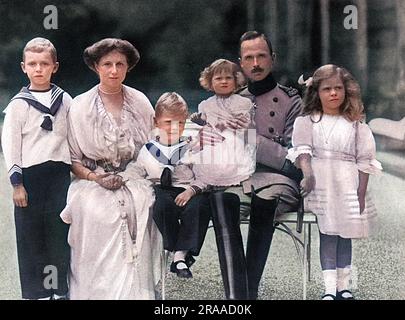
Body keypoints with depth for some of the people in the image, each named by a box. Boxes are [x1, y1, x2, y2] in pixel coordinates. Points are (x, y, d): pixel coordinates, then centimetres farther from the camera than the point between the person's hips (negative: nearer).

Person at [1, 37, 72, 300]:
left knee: (59, 233, 4)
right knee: (31, 236, 3)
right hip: (30, 175, -2)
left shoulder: (65, 101, 8)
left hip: (60, 174, 2)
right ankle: (35, 292, 12)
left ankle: (59, 290, 15)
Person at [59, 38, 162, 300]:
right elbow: (71, 157, 3)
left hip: (135, 182, 1)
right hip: (95, 183, -1)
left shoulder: (140, 102, 8)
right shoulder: (80, 106, 2)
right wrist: (93, 177, -13)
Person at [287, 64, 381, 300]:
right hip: (320, 181, -1)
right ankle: (330, 289, -6)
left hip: (347, 185, 1)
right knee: (327, 232, -8)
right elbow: (303, 150, -6)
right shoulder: (307, 121, 7)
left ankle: (344, 287, 12)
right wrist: (308, 174, -24)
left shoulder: (355, 124, 8)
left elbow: (364, 161, 5)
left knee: (344, 233, 4)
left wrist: (361, 193, -2)